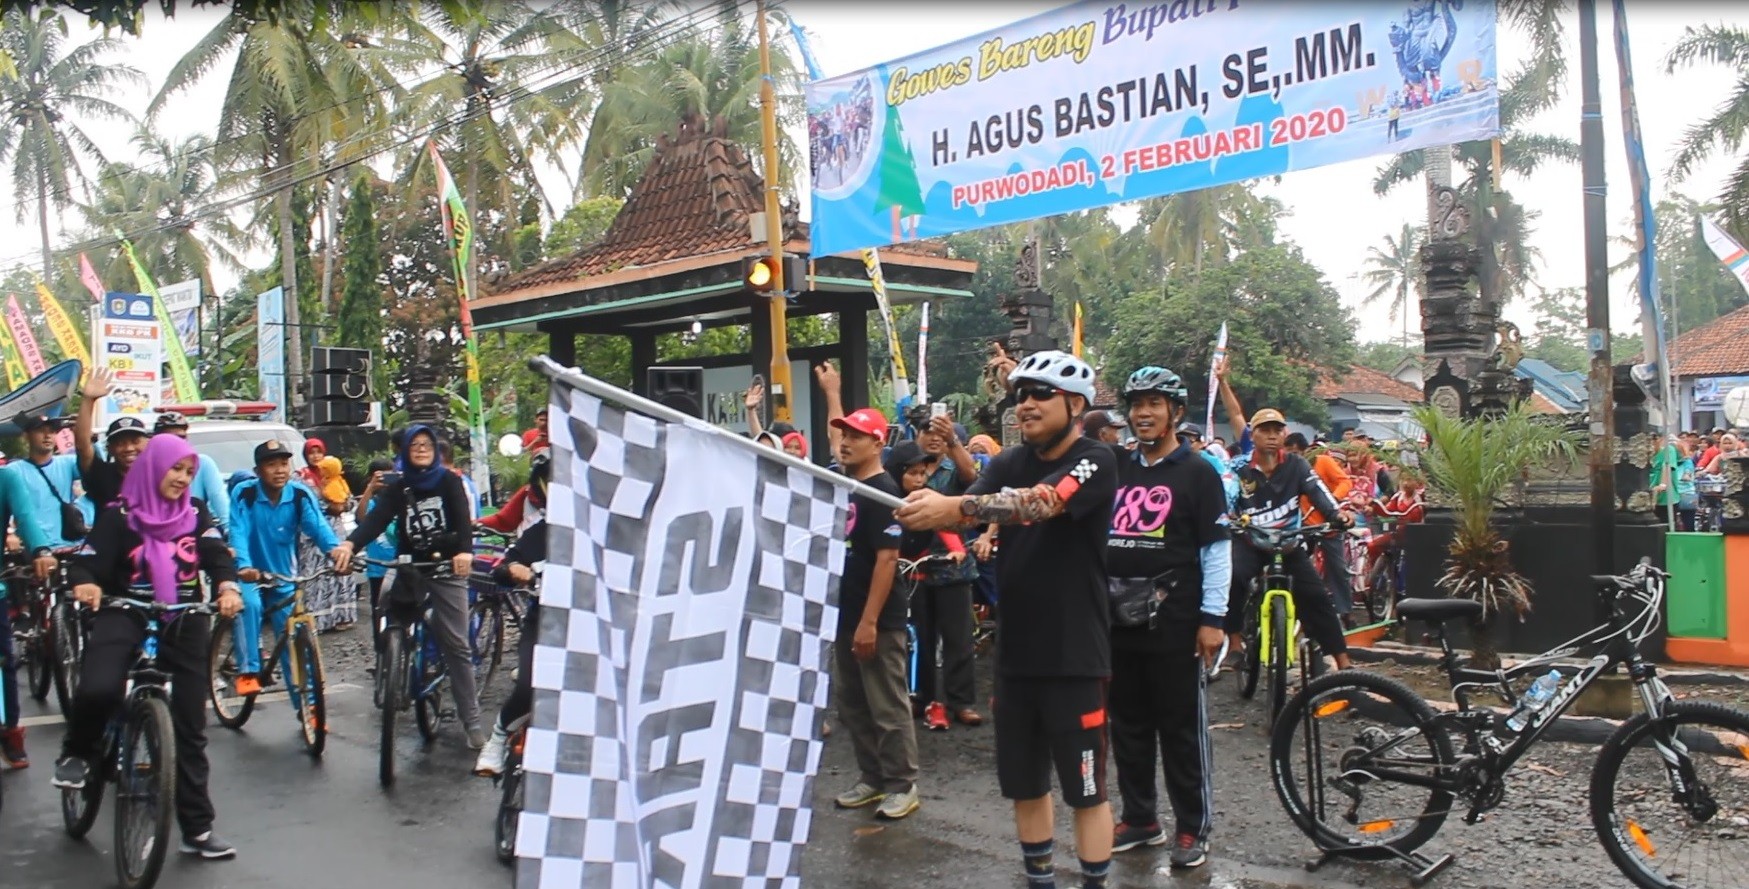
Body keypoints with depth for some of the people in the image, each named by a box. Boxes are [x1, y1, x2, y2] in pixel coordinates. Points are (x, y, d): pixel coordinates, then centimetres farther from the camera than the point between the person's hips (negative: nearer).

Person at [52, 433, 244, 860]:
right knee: (98, 689, -31)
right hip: (126, 614, -3)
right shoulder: (120, 516, 0)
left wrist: (228, 587, -26)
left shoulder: (196, 513, 7)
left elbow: (217, 553, -6)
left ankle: (197, 829, 12)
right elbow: (87, 561, -7)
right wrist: (85, 584, -30)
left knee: (190, 727, 4)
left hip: (184, 621, 3)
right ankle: (78, 752, 5)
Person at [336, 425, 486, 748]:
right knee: (388, 598, -21)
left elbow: (462, 516, -16)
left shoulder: (449, 481, 0)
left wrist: (465, 550, -36)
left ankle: (472, 720, 0)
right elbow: (376, 518, -11)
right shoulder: (398, 488, 5)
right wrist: (349, 543, -31)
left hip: (447, 568, -3)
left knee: (457, 645, -5)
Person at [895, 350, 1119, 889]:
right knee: (1024, 786, 15)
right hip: (1016, 652, 6)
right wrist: (930, 508, -33)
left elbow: (1044, 500, -30)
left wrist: (955, 505, -42)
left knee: (1086, 791, 4)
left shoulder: (1095, 461, -10)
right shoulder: (1009, 464, 8)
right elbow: (968, 511, -10)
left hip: (1075, 654, -6)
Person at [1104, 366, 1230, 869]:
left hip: (1173, 620, -5)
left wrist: (1212, 617, -11)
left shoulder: (1197, 472, -3)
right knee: (1128, 724, 12)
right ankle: (1140, 818, 24)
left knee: (1182, 727, 3)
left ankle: (1192, 828, 13)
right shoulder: (1117, 469, 11)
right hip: (1118, 617, 5)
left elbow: (1216, 548, -6)